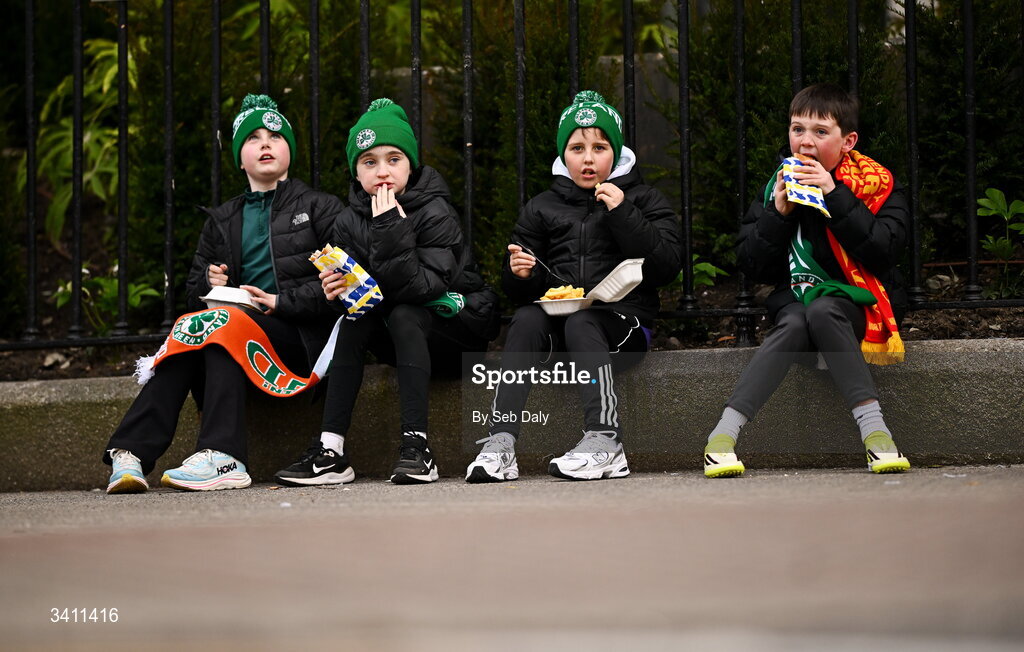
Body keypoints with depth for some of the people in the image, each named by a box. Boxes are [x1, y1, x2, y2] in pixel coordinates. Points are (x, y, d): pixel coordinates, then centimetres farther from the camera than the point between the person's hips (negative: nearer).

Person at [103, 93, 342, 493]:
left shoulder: (321, 208, 10)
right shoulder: (221, 221, 23)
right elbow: (193, 294, 21)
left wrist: (280, 302, -13)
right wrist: (209, 283, -4)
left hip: (300, 336, -4)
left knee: (220, 322, -33)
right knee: (190, 330, -29)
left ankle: (221, 458, -46)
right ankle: (131, 453, -42)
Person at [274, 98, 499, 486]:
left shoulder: (434, 213, -17)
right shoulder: (351, 221, -1)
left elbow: (421, 286, -29)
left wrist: (392, 230, -35)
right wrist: (338, 289, -27)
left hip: (457, 320, -5)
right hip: (404, 338, 5)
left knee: (402, 315, -32)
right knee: (353, 321, -22)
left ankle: (415, 443, -39)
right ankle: (330, 450, -30)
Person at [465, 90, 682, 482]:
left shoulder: (643, 200, 13)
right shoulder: (542, 208, 20)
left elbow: (667, 267, -3)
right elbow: (516, 290, 18)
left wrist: (622, 214, -8)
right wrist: (520, 274, -7)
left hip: (624, 320, -2)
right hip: (558, 313, 2)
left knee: (581, 323, -35)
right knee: (526, 319, -30)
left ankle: (604, 442, -46)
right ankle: (500, 442, -43)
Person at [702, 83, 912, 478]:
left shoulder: (877, 186, 1)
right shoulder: (779, 185, 9)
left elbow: (884, 250, -17)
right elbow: (752, 266, 5)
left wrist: (835, 196, -19)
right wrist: (778, 213, -9)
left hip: (857, 301, -2)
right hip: (795, 300, 2)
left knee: (821, 311, -35)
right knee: (793, 325, -33)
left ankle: (872, 427, -41)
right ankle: (723, 434, -42)